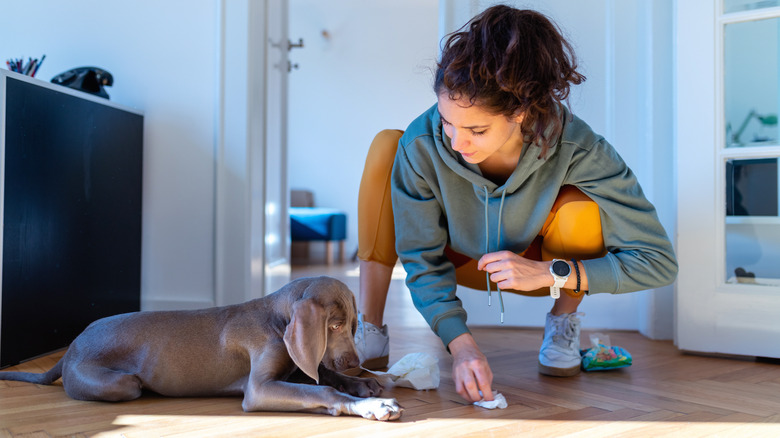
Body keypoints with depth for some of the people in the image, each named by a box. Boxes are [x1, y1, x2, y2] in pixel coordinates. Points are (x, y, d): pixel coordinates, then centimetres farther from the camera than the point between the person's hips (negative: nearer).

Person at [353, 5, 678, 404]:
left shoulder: (577, 149, -35)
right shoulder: (421, 144, -32)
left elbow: (658, 261, -28)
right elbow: (422, 258, -20)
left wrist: (550, 273, -35)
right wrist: (460, 343, -31)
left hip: (539, 268, 0)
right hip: (461, 259, 1)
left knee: (580, 207, -35)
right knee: (384, 147, -24)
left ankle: (564, 321, -3)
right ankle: (368, 327, -17)